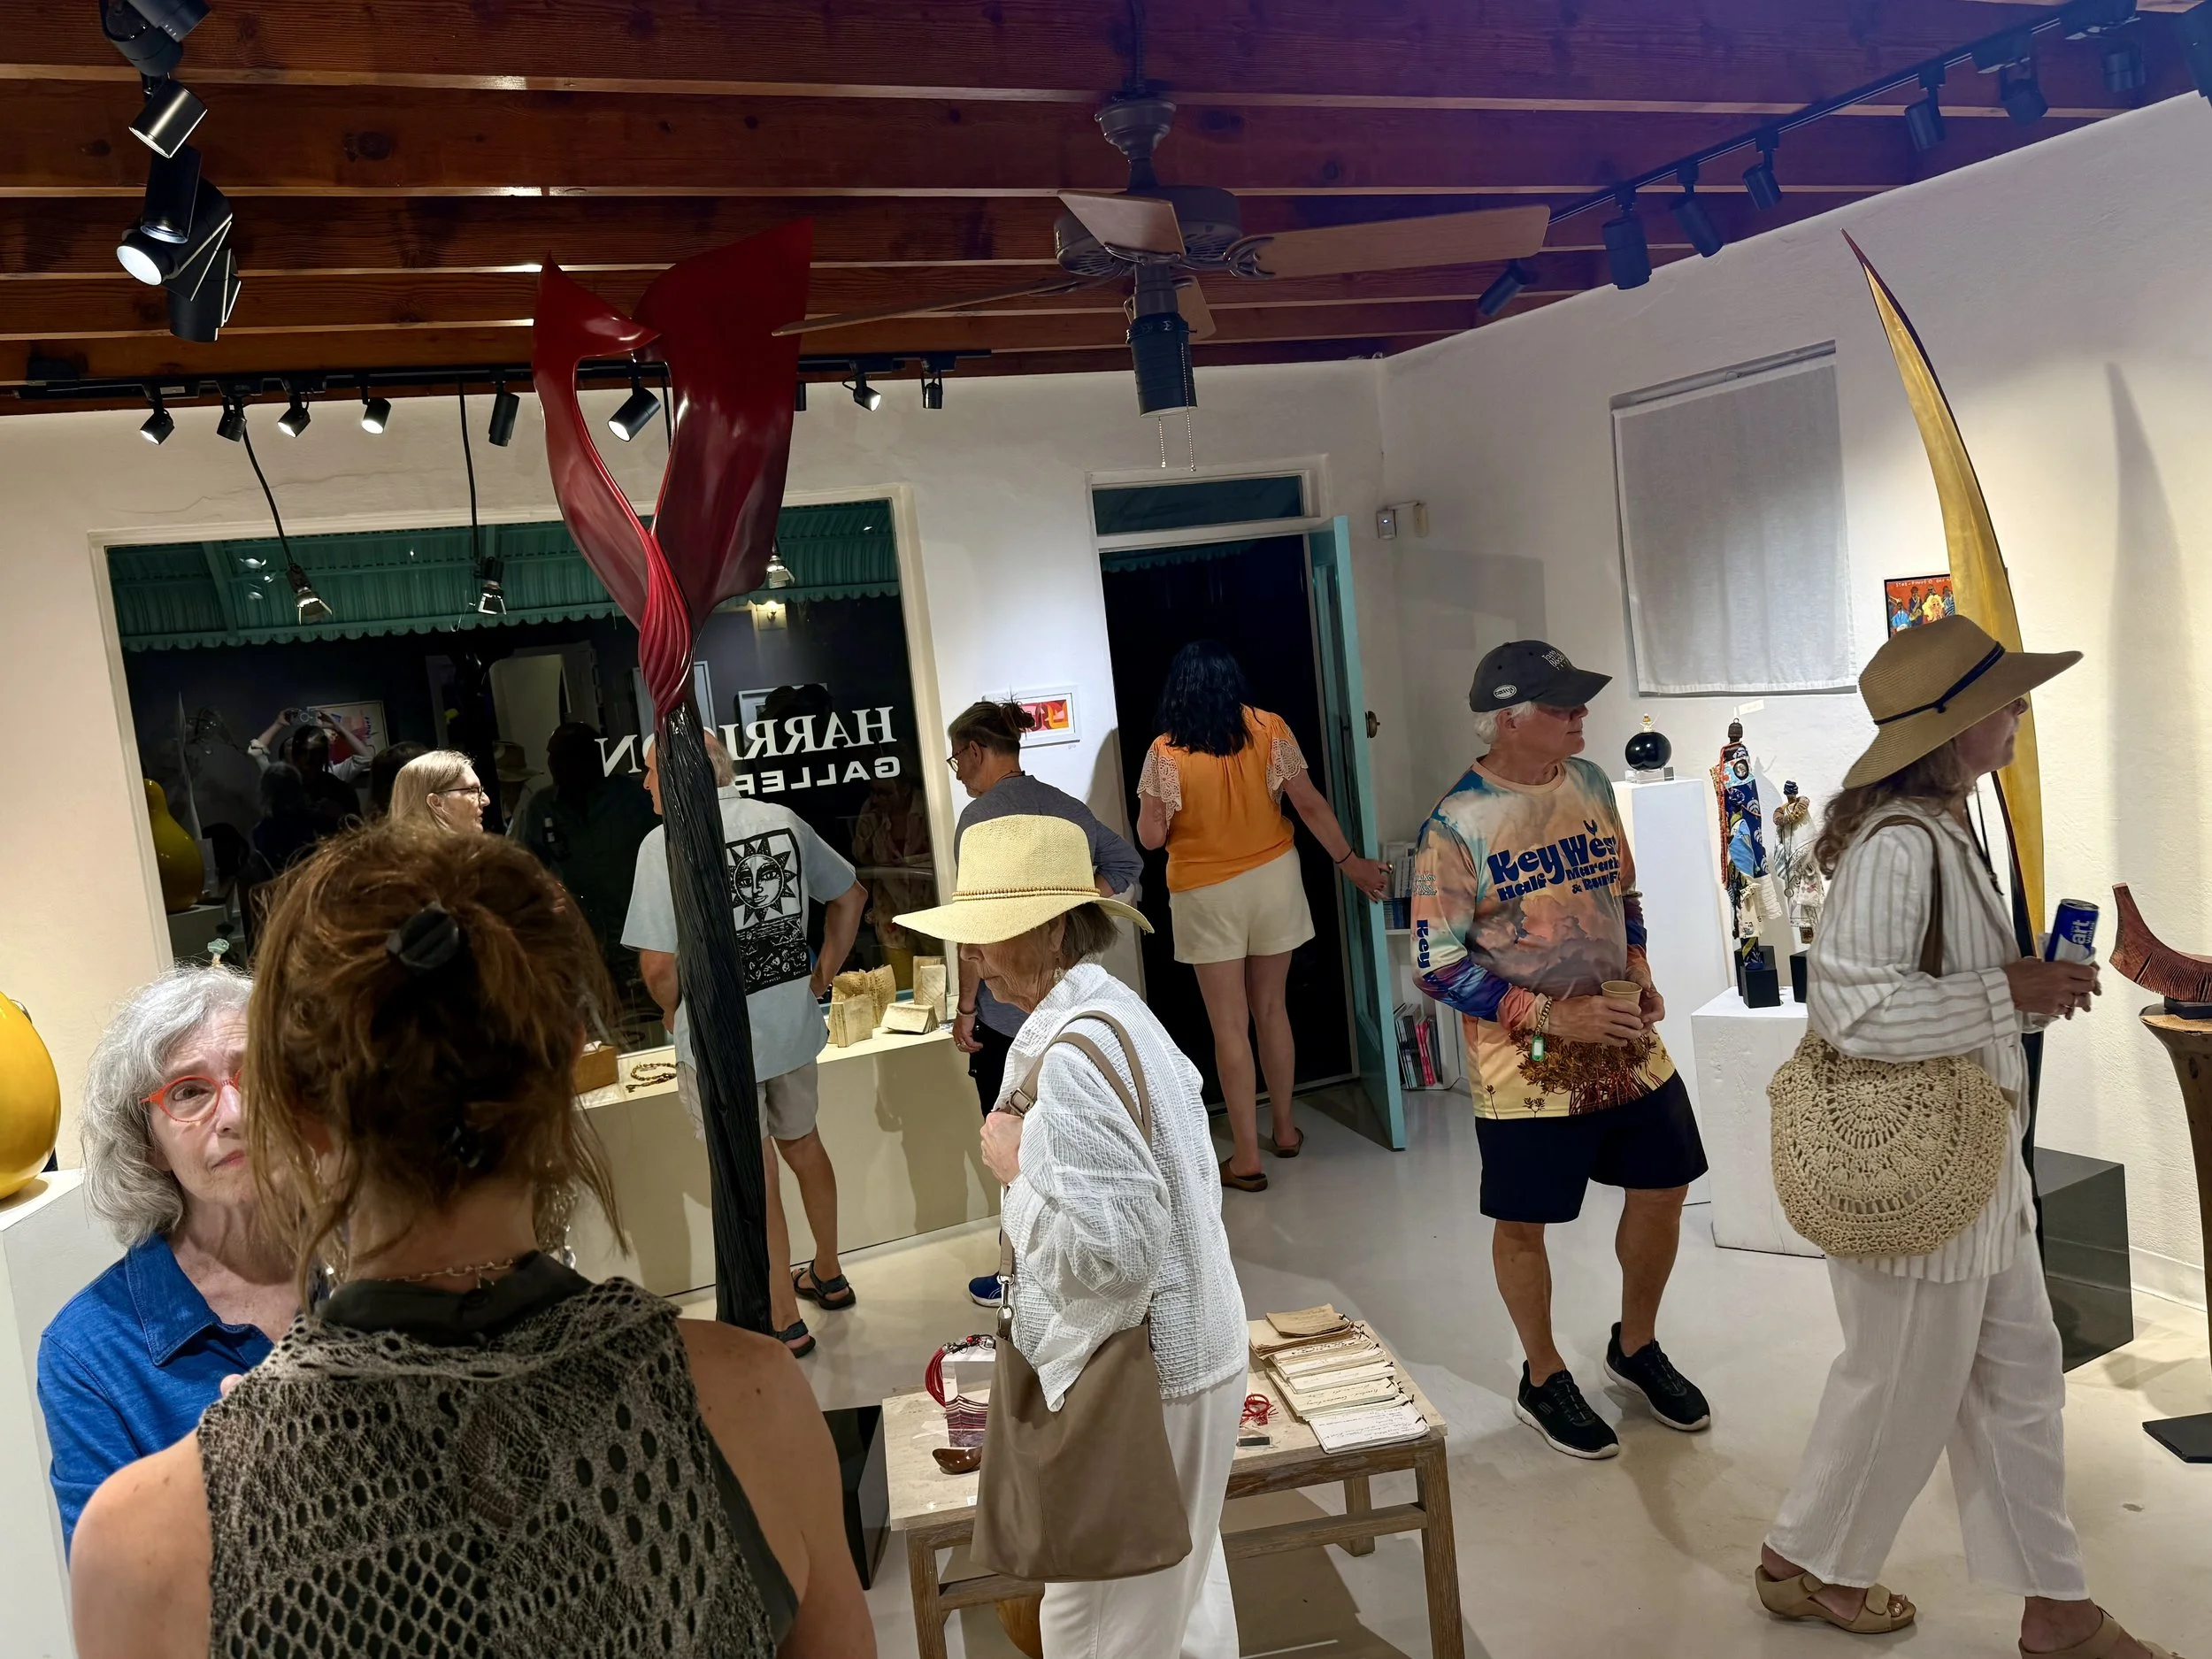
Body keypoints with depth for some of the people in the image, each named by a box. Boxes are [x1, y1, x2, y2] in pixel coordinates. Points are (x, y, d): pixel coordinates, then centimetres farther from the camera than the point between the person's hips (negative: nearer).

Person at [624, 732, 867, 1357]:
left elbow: (658, 963, -20)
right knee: (803, 1145, 23)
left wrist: (676, 1013, -1)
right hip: (793, 1025, 6)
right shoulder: (785, 821, 1)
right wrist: (824, 971, 17)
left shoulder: (666, 843, -16)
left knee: (754, 1177, 6)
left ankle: (785, 1321, 19)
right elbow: (850, 895, 11)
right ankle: (828, 1276, 42)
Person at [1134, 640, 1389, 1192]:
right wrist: (1351, 861, 7)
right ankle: (1284, 1129, 32)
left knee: (1231, 1025, 4)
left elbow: (1151, 837, -12)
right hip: (1273, 880, 3)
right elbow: (1310, 805, -4)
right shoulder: (1270, 730, -7)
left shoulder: (1166, 753, -14)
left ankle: (1247, 1159, 9)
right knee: (1272, 1009, 19)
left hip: (1208, 896, -3)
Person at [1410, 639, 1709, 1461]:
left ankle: (1636, 1347, 41)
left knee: (1662, 1189, 16)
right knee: (1523, 1224, 8)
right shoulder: (1456, 826, -17)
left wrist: (1640, 974, 1)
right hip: (1527, 1065, -6)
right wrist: (1551, 1016, -21)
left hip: (1627, 1040, 6)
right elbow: (1436, 964, -16)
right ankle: (1544, 1381, 32)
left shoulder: (1589, 783, 2)